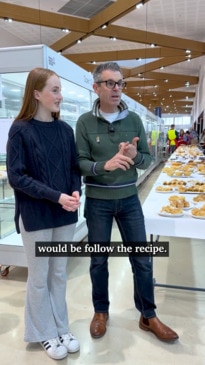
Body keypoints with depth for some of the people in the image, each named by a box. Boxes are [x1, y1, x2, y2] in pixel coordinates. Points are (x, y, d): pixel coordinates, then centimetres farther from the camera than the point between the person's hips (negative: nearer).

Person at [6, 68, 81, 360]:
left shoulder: (65, 129, 4)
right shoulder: (20, 130, -9)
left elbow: (75, 168, 9)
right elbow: (16, 176, -14)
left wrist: (75, 192, -11)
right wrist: (55, 196, -20)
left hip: (65, 214, 4)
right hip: (35, 216, -4)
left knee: (59, 274, 17)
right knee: (39, 277, 11)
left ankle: (61, 328, 35)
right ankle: (45, 334, 32)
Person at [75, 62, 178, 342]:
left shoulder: (134, 119, 1)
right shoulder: (85, 122, -5)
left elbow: (148, 160, 1)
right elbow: (80, 162, -10)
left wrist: (134, 155, -21)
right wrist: (105, 164, -28)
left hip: (129, 200, 2)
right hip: (97, 202, -2)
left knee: (142, 260, 10)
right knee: (98, 260, 13)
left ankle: (148, 316, 31)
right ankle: (101, 311, 37)